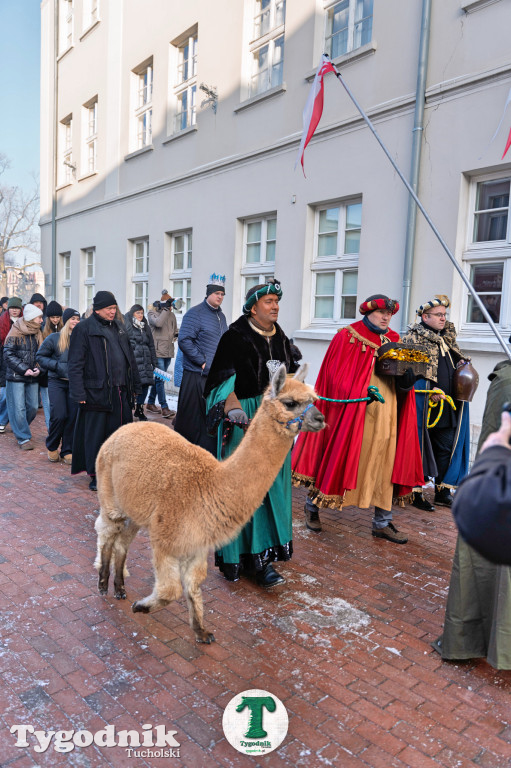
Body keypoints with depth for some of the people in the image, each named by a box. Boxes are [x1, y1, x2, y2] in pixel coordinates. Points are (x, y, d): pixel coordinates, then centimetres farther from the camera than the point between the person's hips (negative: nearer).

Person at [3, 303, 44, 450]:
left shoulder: (37, 333, 10)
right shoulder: (15, 333, -7)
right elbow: (8, 354, -11)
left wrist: (38, 368, -4)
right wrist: (24, 370, -16)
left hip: (33, 377, 6)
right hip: (16, 377, -5)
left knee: (33, 407, 8)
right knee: (19, 408, -4)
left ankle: (20, 430, 32)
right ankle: (23, 438, 5)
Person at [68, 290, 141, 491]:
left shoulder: (119, 327, 15)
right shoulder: (84, 329, -5)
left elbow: (129, 357, 20)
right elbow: (75, 363, -8)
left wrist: (135, 385, 17)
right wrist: (78, 393, -14)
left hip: (121, 391, 6)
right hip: (97, 391, -6)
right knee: (95, 434, 2)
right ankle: (95, 475, 15)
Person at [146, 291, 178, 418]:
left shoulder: (171, 315, 16)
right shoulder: (152, 313, -1)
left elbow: (174, 331, 27)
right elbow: (158, 323, -23)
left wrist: (176, 335, 5)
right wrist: (165, 308, -16)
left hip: (168, 351, 7)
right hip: (157, 351, -7)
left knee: (158, 378, 13)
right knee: (160, 379, -10)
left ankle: (150, 403, 24)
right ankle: (164, 408, -10)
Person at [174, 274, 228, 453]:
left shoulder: (221, 316, 16)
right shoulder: (195, 313, -8)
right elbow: (184, 341, -16)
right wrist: (203, 362, -16)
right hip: (196, 376, -7)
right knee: (190, 418, -1)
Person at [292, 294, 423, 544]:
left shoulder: (394, 341, 12)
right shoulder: (347, 337, -5)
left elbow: (405, 383, 11)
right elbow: (336, 377, -9)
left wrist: (404, 371, -11)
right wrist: (361, 393, -19)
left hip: (385, 415, 6)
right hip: (350, 411, -5)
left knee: (385, 463, 7)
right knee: (337, 456, 3)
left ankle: (382, 523, 19)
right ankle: (312, 506, 25)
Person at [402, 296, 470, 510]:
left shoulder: (448, 338, 17)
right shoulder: (413, 337, -5)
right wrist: (430, 392, -20)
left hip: (449, 407, 7)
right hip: (423, 406, -7)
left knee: (447, 448, 10)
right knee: (420, 447, 1)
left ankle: (443, 491, 23)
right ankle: (416, 493, 12)